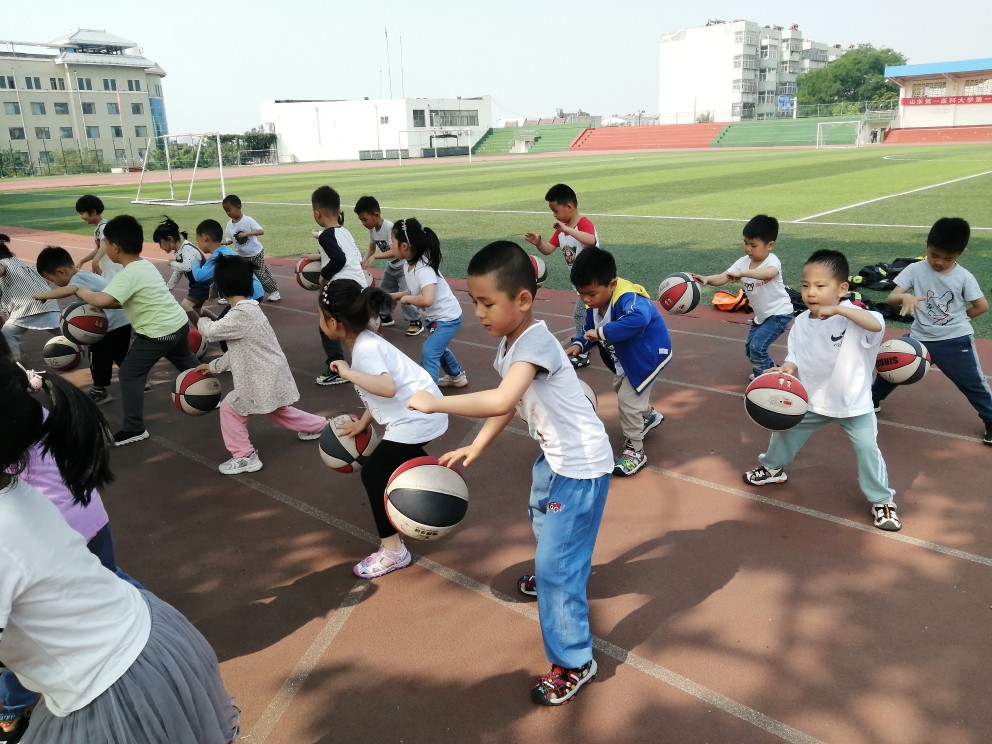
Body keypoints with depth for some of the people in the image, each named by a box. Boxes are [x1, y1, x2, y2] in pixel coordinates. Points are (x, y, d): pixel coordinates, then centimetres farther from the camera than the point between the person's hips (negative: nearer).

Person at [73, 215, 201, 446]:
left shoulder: (128, 274, -19)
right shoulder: (146, 265, 10)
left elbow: (102, 300, -32)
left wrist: (83, 292, -12)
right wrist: (99, 301, 6)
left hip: (158, 334, -9)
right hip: (179, 324, 9)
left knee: (129, 374, 2)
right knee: (186, 362, 31)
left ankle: (134, 428, 5)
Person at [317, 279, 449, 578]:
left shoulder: (365, 349, -24)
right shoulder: (365, 341, 5)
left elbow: (388, 388, -40)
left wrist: (348, 373, -31)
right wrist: (362, 423, 8)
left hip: (416, 418, -11)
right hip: (421, 413, 11)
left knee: (374, 473, -4)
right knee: (402, 458, 36)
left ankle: (393, 550, 3)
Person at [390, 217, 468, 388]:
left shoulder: (424, 269, -31)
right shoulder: (409, 265, -4)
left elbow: (427, 299, -44)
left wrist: (407, 298, -27)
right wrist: (395, 295, 0)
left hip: (447, 317, -10)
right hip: (437, 316, 10)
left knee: (429, 352, -16)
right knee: (438, 348, 28)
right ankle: (457, 377, 48)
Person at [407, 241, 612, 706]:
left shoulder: (535, 342, -29)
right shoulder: (509, 343, 1)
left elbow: (501, 401, -43)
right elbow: (509, 403, 9)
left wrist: (436, 402, -35)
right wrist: (476, 446, 1)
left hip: (581, 465, -10)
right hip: (554, 456, 10)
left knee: (556, 563, -4)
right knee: (542, 521, 33)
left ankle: (574, 662, 13)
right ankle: (553, 577, 63)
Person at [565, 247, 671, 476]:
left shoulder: (627, 298, -40)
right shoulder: (594, 304, -13)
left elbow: (638, 320, -62)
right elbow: (589, 331, 0)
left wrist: (602, 333, -55)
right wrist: (578, 345, -22)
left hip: (649, 354, -9)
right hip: (627, 358, 9)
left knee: (627, 399, -8)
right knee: (621, 387, 28)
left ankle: (635, 452, 11)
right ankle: (649, 416, 56)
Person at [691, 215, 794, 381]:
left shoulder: (772, 261, -25)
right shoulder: (743, 262, -8)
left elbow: (769, 273, -50)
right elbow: (723, 278, -20)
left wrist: (741, 273, -58)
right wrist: (706, 279, -40)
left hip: (779, 313, -8)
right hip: (761, 315, 8)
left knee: (757, 346, -19)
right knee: (750, 348, 17)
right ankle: (771, 370, 43)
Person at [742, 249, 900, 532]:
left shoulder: (852, 316, -23)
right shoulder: (801, 323, -8)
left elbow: (877, 325, -43)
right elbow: (795, 357, -3)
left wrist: (837, 309, -48)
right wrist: (785, 369, -25)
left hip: (853, 402, -5)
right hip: (812, 399, 5)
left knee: (867, 447, -7)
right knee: (785, 430, 19)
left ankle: (882, 501, 13)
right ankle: (773, 467, 47)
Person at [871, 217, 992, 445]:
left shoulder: (964, 277, -8)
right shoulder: (915, 270, -9)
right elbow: (891, 298, -17)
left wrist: (957, 319, 1)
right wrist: (905, 297, -37)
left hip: (956, 340, -1)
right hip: (920, 337, 1)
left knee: (973, 383, 5)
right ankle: (872, 400, 31)